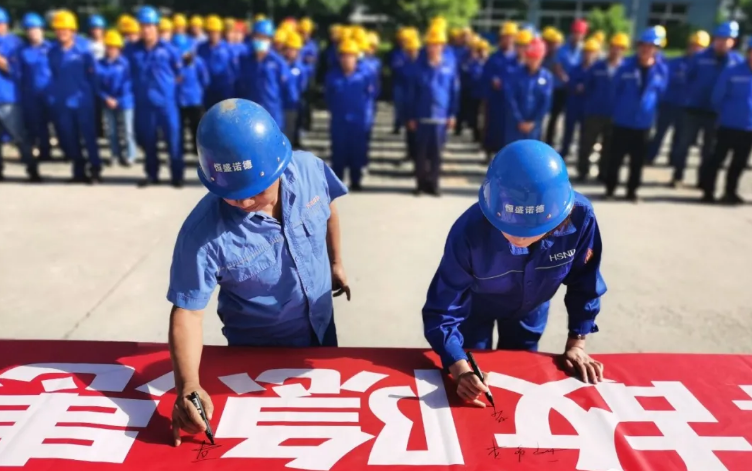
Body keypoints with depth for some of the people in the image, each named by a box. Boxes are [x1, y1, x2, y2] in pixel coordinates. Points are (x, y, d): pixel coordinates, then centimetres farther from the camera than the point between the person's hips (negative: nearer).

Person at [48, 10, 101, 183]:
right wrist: (53, 97, 7)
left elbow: (92, 72, 2)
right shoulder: (53, 51, 6)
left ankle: (95, 170, 10)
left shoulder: (83, 47, -3)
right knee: (67, 138, 7)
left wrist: (93, 94, 1)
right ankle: (79, 170, 20)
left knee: (89, 136, -1)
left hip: (83, 100, -4)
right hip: (62, 102, 4)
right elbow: (52, 76, 13)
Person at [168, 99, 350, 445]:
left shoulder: (309, 170, -22)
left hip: (322, 329, 4)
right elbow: (187, 310, -26)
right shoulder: (203, 231, -32)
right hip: (258, 350, -4)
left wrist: (335, 262, 11)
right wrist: (187, 386, -38)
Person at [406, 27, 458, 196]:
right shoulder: (419, 65, 0)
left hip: (441, 117, 0)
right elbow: (412, 92, 1)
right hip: (422, 116, 0)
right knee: (421, 152, 5)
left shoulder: (450, 65, 0)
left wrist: (452, 114, 0)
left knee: (436, 152, 7)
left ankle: (433, 183, 17)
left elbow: (455, 91, 3)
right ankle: (421, 182, 16)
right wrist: (411, 116, -1)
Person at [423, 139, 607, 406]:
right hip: (475, 305, -2)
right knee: (472, 374, 15)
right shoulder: (470, 231, -42)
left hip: (531, 308, 3)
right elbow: (441, 310, -34)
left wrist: (576, 344, -11)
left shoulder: (580, 217, -36)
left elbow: (584, 284, -15)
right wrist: (460, 371, -47)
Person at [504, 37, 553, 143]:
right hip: (515, 122, -1)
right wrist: (519, 121, -11)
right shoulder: (516, 75, -6)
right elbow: (510, 98, -9)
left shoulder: (547, 77, -2)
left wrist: (533, 122, -7)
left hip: (534, 123, 1)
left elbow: (546, 102, -2)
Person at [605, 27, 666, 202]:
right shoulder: (626, 66, -7)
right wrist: (619, 109, 5)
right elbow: (615, 90, 2)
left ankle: (632, 191, 20)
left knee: (637, 160, 7)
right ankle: (610, 188, 21)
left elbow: (660, 93, 9)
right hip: (622, 121, -1)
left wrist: (649, 109, 7)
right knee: (616, 157, 6)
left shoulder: (660, 71, -3)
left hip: (644, 123, 1)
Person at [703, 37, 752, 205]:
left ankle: (730, 192, 24)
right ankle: (708, 191, 10)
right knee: (718, 158, 2)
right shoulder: (732, 72, -11)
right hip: (729, 125, -4)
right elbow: (717, 97, -4)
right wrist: (727, 114, 6)